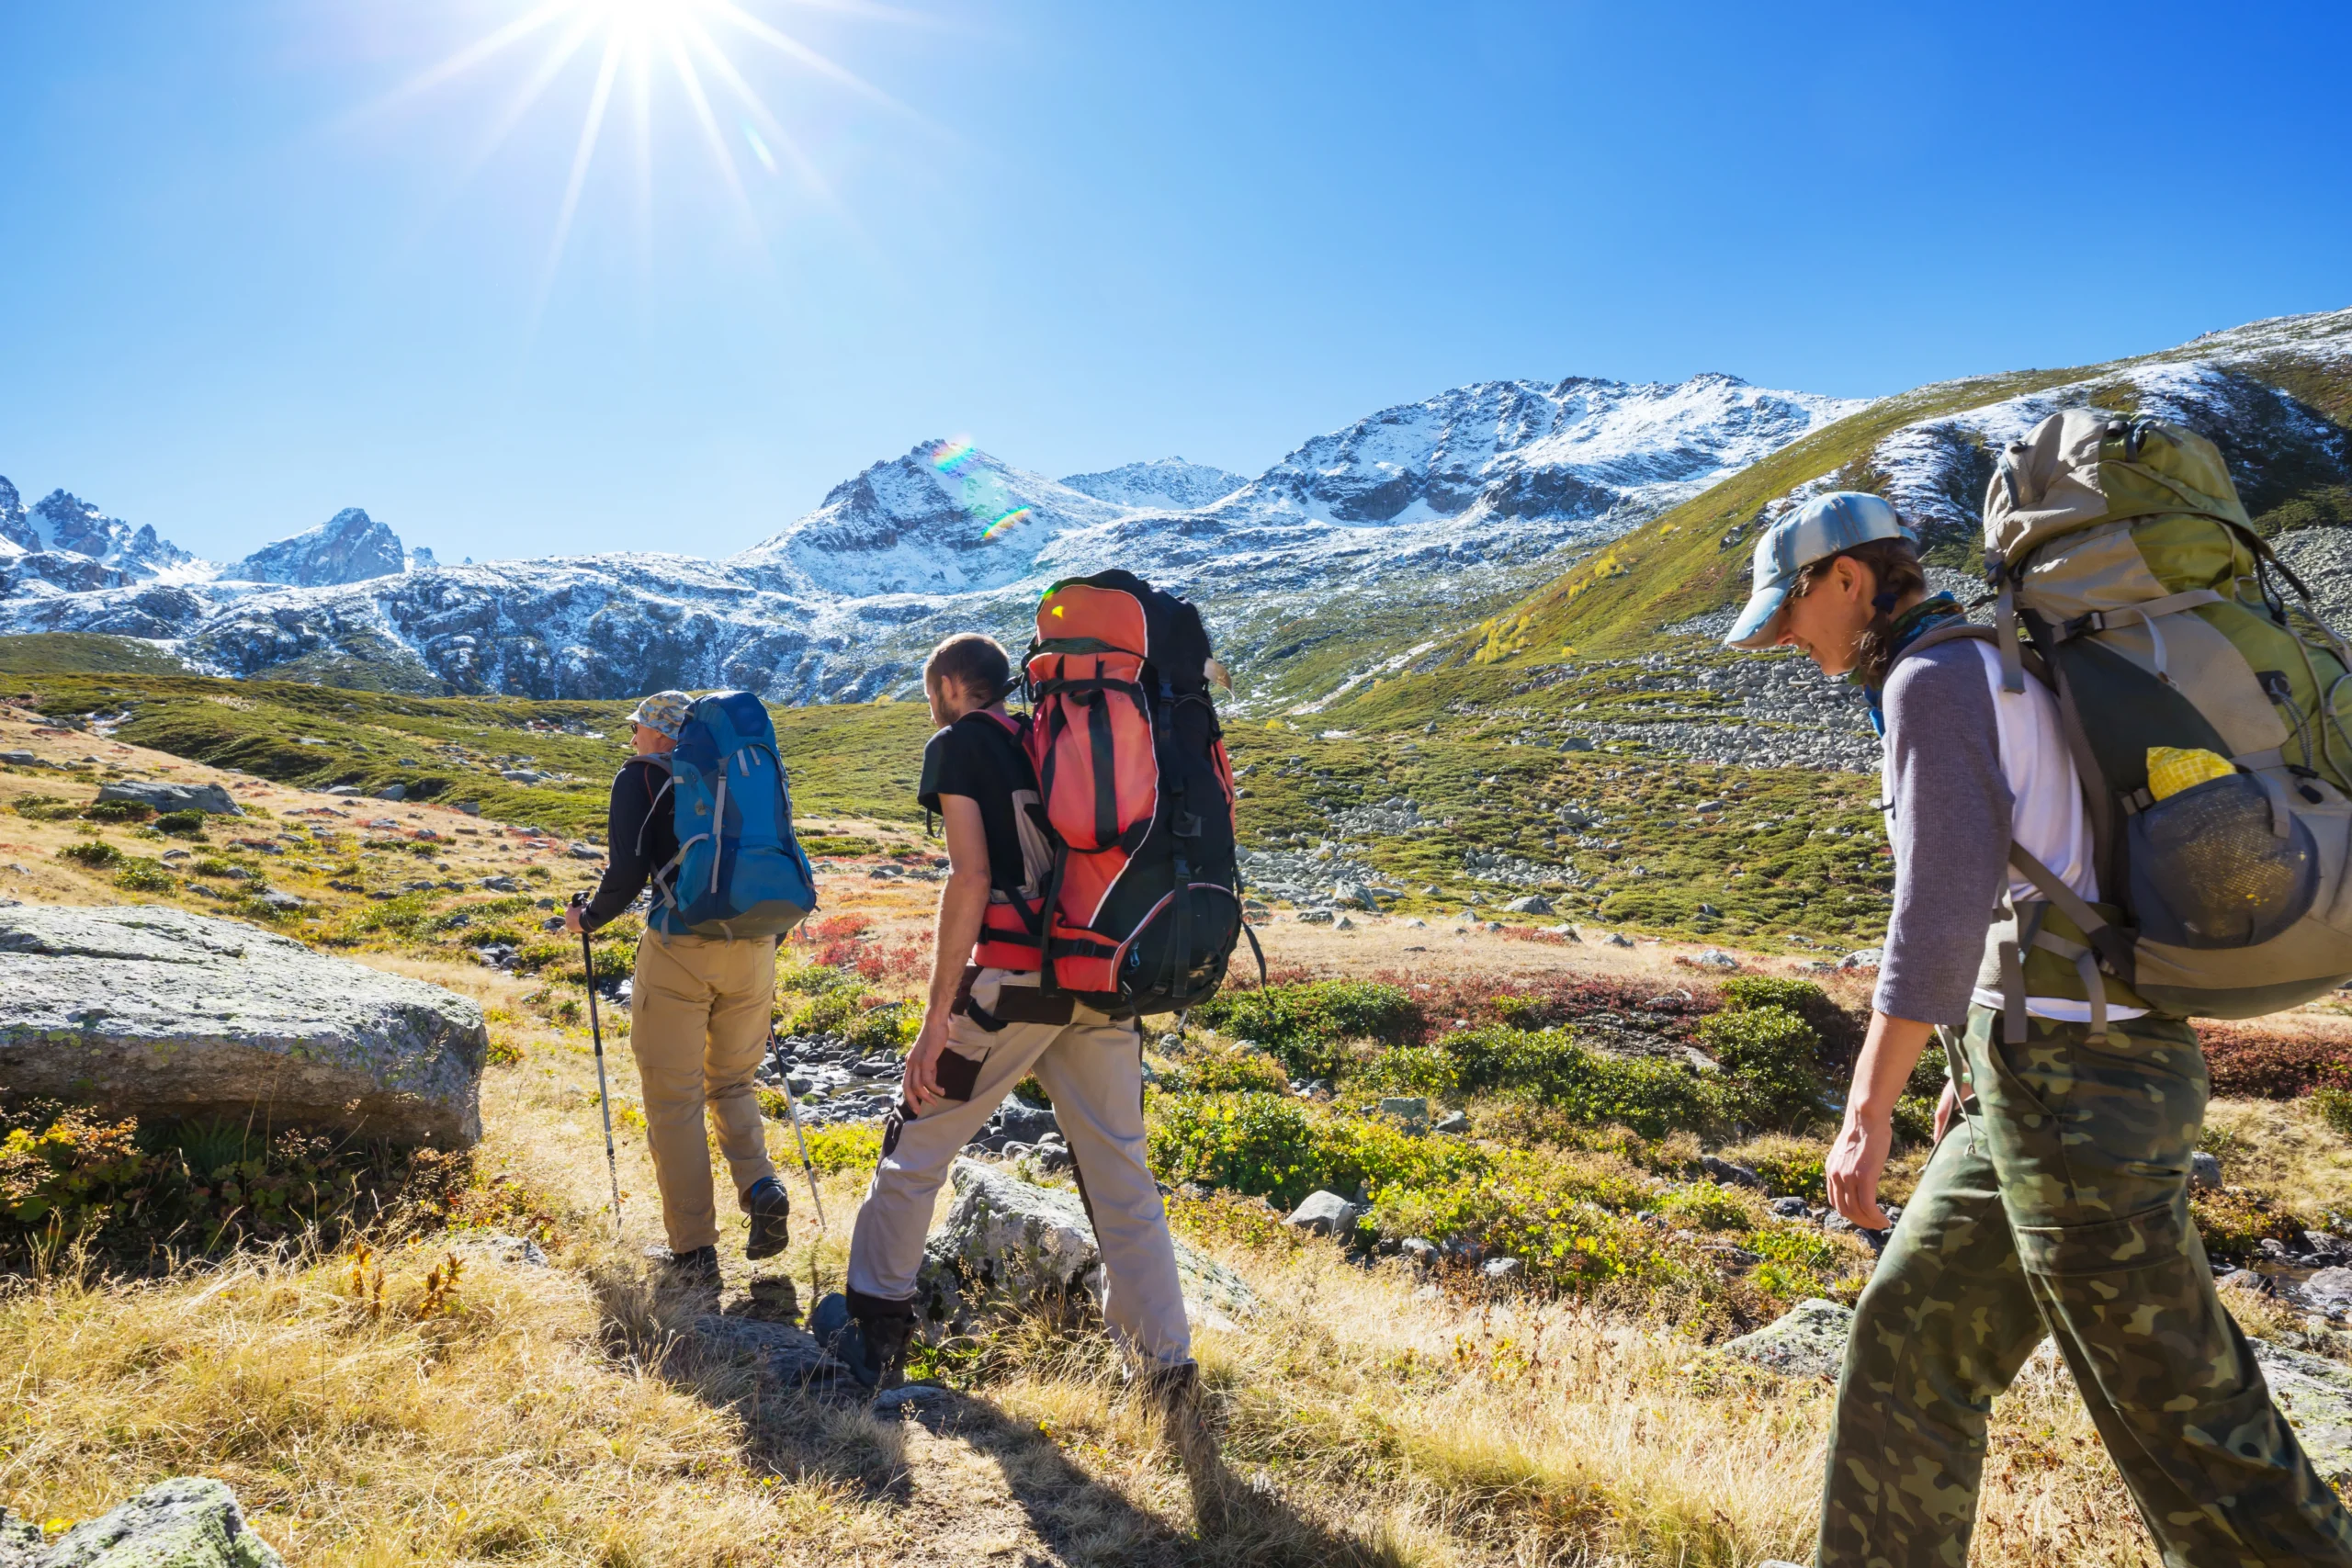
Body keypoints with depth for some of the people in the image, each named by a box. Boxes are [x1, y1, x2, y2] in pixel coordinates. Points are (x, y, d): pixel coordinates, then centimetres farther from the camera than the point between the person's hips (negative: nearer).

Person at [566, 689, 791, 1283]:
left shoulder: (639, 777, 2)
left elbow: (627, 871, -7)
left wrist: (588, 917, 12)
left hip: (678, 949, -4)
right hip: (753, 947, 5)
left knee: (674, 1100, 7)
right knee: (731, 1084, 22)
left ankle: (693, 1251, 11)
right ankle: (761, 1188, -1)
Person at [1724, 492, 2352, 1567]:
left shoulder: (1932, 677, -11)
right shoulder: (1998, 677, 20)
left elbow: (1941, 908, -21)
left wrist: (1866, 1113, -19)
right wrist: (1982, 1062, 28)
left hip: (2073, 1079, -10)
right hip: (2057, 1072, 10)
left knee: (2173, 1408, 2)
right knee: (1911, 1332, 15)